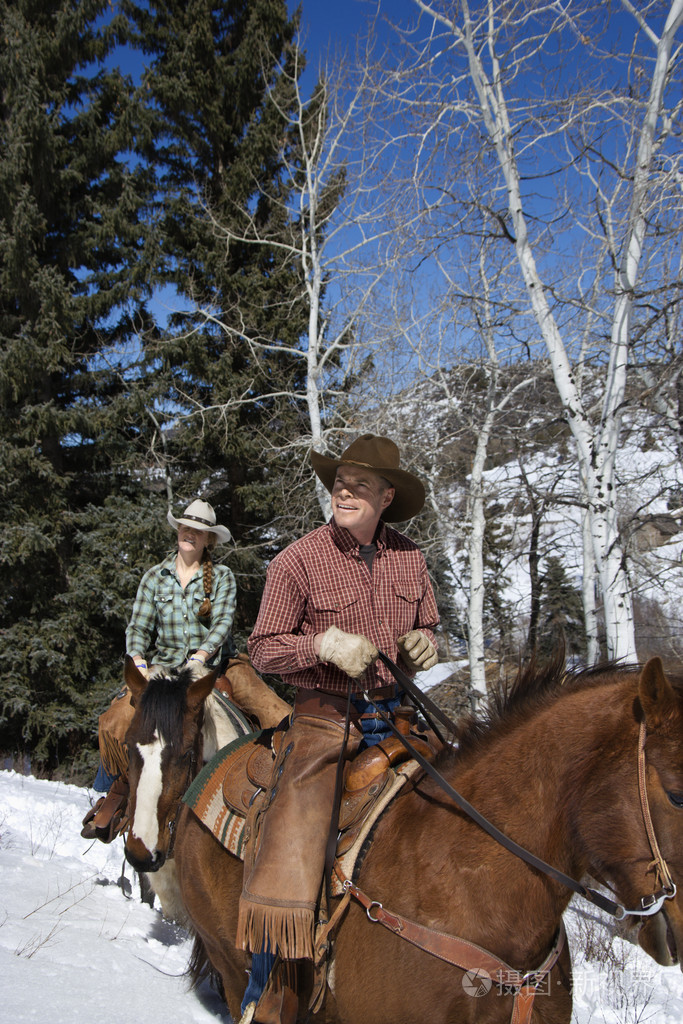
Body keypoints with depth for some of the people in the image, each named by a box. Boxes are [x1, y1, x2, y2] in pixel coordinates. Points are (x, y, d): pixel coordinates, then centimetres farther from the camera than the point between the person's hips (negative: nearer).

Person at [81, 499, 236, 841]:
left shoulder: (222, 577, 7)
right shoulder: (156, 576, 12)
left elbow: (222, 623, -4)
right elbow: (138, 626, 5)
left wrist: (198, 659, -19)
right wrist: (140, 664, -13)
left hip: (203, 669, -1)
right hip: (159, 667, 2)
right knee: (124, 716, -22)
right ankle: (116, 793, -7)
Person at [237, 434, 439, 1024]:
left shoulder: (410, 558, 6)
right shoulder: (299, 561, -6)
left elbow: (427, 632, 20)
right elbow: (263, 649, -3)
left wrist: (424, 645, -3)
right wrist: (325, 644, -19)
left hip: (394, 715, 4)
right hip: (325, 717, -4)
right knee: (287, 866, -13)